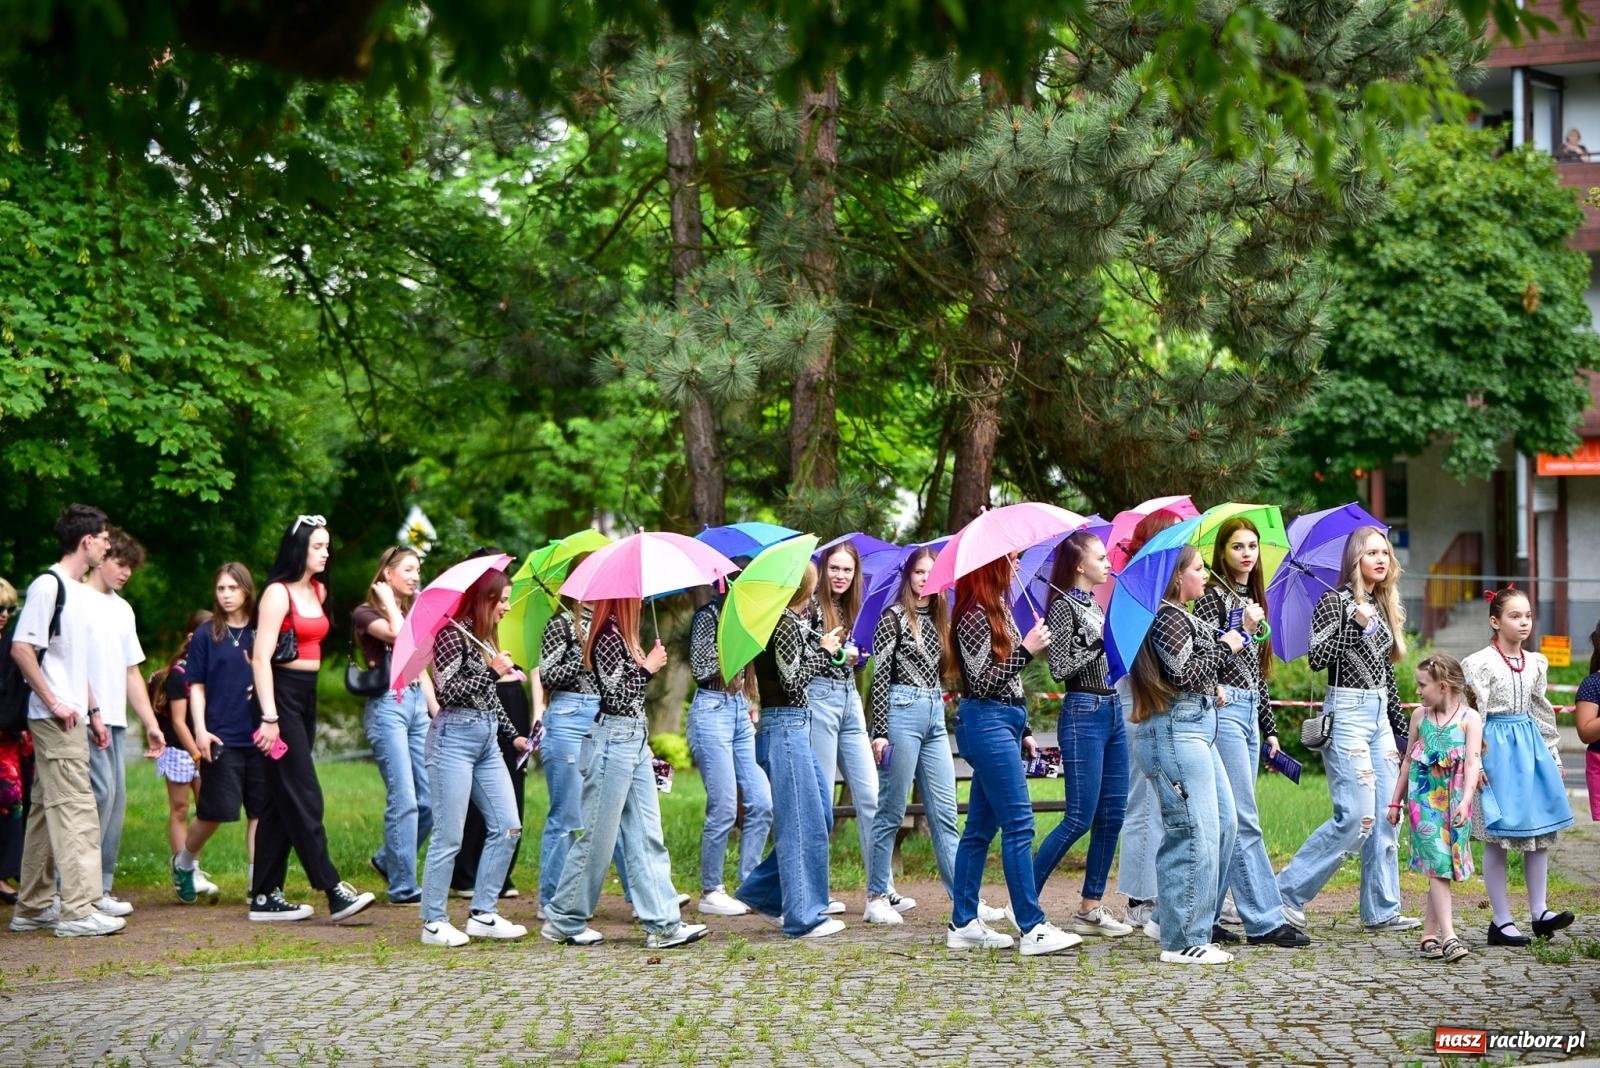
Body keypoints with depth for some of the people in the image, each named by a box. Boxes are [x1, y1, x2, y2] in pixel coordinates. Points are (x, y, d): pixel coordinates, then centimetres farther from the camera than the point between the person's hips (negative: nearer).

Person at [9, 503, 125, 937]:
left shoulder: (80, 591, 17)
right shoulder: (48, 585, -12)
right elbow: (21, 648, -19)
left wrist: (93, 712, 20)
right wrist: (55, 702, -18)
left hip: (71, 718, 10)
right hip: (55, 720, -10)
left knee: (47, 811, 12)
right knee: (76, 809, -12)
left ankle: (33, 908, 17)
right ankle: (78, 910, -12)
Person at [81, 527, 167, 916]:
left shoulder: (123, 610, 21)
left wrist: (151, 723, 20)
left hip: (116, 720, 8)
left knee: (116, 798, 5)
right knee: (101, 792, -15)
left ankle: (101, 888, 10)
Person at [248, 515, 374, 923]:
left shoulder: (318, 591, 14)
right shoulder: (277, 593, -11)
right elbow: (261, 657, -17)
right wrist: (269, 717, -23)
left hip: (307, 696, 9)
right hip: (282, 694, -9)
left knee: (281, 800, 8)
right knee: (303, 797, -9)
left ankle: (265, 896, 11)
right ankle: (334, 891, -13)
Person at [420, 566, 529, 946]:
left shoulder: (485, 639, 17)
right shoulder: (452, 634, -8)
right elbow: (448, 691, -16)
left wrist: (513, 735, 17)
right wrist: (492, 671, -16)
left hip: (487, 740, 9)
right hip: (454, 736, -9)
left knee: (507, 828, 4)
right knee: (449, 836, -6)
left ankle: (483, 914, 11)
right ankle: (433, 922, 1)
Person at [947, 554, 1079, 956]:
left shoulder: (998, 609, 17)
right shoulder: (974, 617, -12)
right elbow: (983, 682, -16)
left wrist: (1023, 731, 21)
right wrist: (1026, 650, -19)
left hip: (1004, 721, 10)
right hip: (985, 723, -10)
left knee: (981, 827, 10)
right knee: (1019, 824, -12)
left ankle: (964, 925, 14)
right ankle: (1033, 929, -13)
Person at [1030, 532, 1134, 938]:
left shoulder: (1096, 605, 16)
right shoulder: (1064, 606, -8)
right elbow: (1060, 668, -14)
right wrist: (1100, 644, -15)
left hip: (1113, 711, 9)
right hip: (1083, 714, -9)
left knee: (1112, 815, 6)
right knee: (1080, 819, -10)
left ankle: (1090, 908, 12)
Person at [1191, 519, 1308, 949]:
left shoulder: (1252, 599, 19)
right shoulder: (1214, 595, -5)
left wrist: (1270, 730, 19)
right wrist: (1242, 632, -19)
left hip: (1249, 712, 8)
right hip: (1224, 709, -8)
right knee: (1244, 821, -10)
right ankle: (1265, 920, -12)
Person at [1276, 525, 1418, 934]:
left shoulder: (1382, 607, 15)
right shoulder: (1335, 602, -6)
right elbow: (1317, 658, -16)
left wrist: (1402, 727, 19)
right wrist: (1356, 624, -20)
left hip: (1380, 714, 8)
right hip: (1347, 712, -8)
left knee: (1387, 817, 5)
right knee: (1356, 817, -15)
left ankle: (1382, 911, 10)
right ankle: (1287, 893, -8)